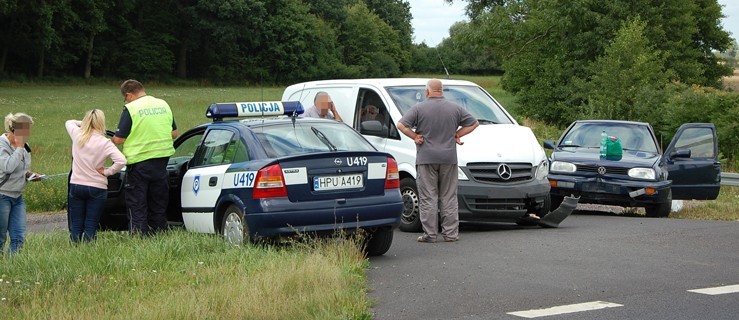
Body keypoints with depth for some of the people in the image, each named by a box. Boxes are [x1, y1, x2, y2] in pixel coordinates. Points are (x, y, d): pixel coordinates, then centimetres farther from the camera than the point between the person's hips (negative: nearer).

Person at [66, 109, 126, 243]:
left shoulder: (77, 135, -2)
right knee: (90, 227, 1)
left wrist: (83, 123, 19)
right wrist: (107, 172, -10)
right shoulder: (105, 143, -12)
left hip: (76, 186, 3)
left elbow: (68, 122, 22)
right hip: (97, 188, -3)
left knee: (76, 226, 9)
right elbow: (121, 160, -23)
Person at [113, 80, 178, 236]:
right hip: (162, 160, 6)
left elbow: (118, 139, -13)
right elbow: (174, 133, 12)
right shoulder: (163, 104, 7)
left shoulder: (131, 109, -12)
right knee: (159, 205, 16)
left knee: (136, 206, 4)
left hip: (139, 162, -6)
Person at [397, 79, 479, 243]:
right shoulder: (455, 108, 6)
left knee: (428, 198, 0)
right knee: (449, 198, 8)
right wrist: (457, 134, 10)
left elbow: (401, 125, -10)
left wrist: (415, 136, -1)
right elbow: (474, 123, 12)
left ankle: (430, 234, -2)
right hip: (449, 159, 3)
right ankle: (450, 233, 7)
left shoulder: (419, 108, -3)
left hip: (426, 158, -3)